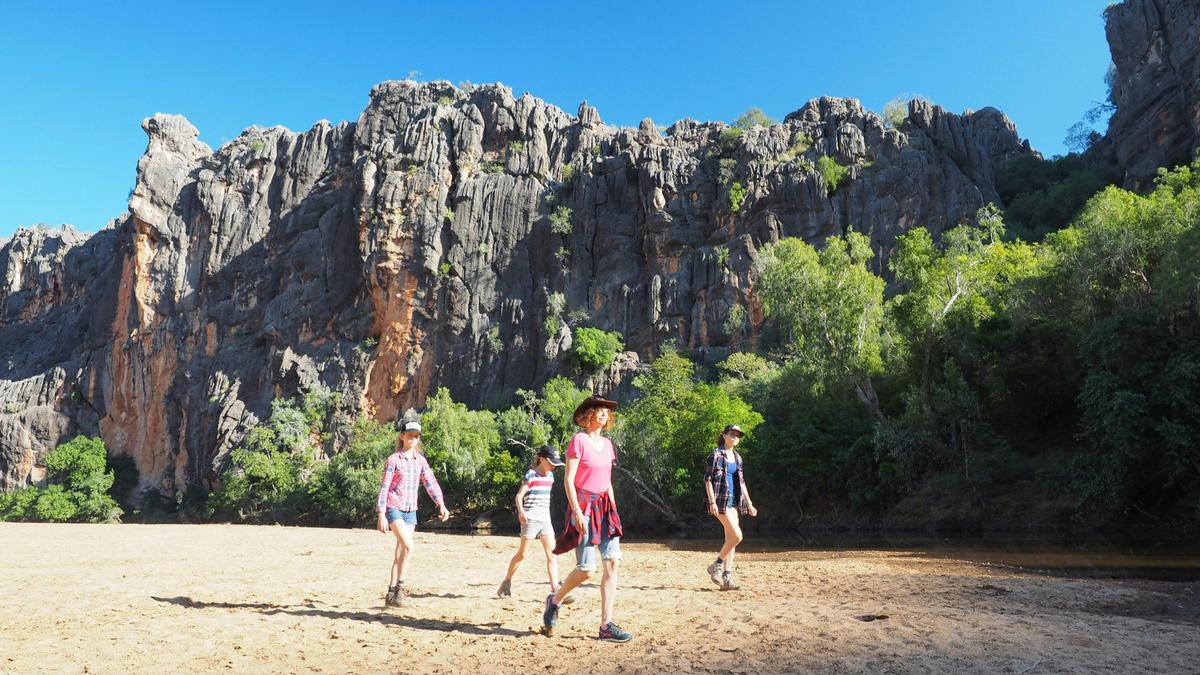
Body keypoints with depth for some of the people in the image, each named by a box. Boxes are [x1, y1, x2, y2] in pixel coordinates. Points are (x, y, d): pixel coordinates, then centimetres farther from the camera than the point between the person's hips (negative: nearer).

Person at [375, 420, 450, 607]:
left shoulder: (420, 460, 8)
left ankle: (391, 593, 13)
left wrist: (441, 505, -7)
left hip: (410, 511, 5)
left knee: (400, 552, 6)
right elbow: (384, 487, -10)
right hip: (393, 508, -5)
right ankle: (399, 586, -6)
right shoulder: (393, 459, -7)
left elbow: (430, 483, 5)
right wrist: (381, 514, -15)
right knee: (408, 546, -20)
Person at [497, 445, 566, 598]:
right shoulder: (531, 475, -9)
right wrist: (521, 511, -31)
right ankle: (507, 582, 21)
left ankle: (555, 589, -7)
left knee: (552, 554, -5)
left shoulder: (550, 476, 11)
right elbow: (519, 495, -14)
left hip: (545, 519, 6)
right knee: (521, 554, 3)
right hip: (531, 519, -6)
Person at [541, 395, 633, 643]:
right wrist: (577, 512, -18)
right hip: (584, 506, -7)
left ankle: (606, 626, 2)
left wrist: (614, 511, 16)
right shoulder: (578, 440, -7)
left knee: (612, 562, -3)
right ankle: (555, 601, 21)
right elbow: (568, 480, -11)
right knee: (586, 568, -7)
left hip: (605, 507, 7)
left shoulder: (607, 443, 14)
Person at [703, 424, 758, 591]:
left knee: (730, 538, 5)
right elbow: (708, 479, -10)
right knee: (737, 535, -14)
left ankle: (727, 578, 9)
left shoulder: (738, 458, 15)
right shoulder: (716, 455, -6)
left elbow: (742, 482, 20)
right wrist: (712, 502, -18)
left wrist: (749, 504, 17)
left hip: (734, 501, 7)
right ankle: (716, 566, 2)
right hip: (721, 500, -7)